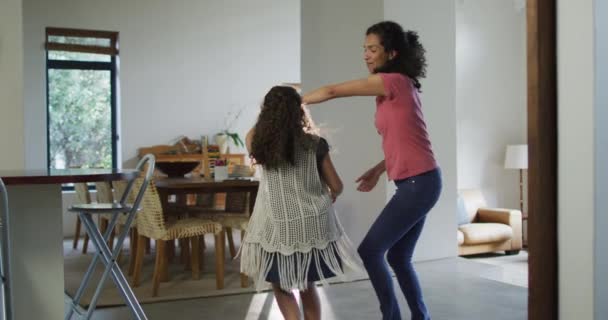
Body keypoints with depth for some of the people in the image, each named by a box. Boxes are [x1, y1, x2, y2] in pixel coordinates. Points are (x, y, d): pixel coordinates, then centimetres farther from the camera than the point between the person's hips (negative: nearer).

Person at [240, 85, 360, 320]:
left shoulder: (258, 142, -3)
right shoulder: (315, 144, -3)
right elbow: (337, 187, 4)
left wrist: (271, 109, 32)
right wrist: (328, 199, 26)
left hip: (279, 229, -1)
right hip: (314, 225, 1)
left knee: (281, 286, 18)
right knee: (307, 285, 20)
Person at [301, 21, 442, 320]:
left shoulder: (393, 81, -13)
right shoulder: (398, 87, 14)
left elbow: (332, 91, -10)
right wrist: (379, 169, 11)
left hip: (417, 183, -9)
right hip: (418, 183, 9)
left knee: (370, 251, -1)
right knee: (398, 257, 14)